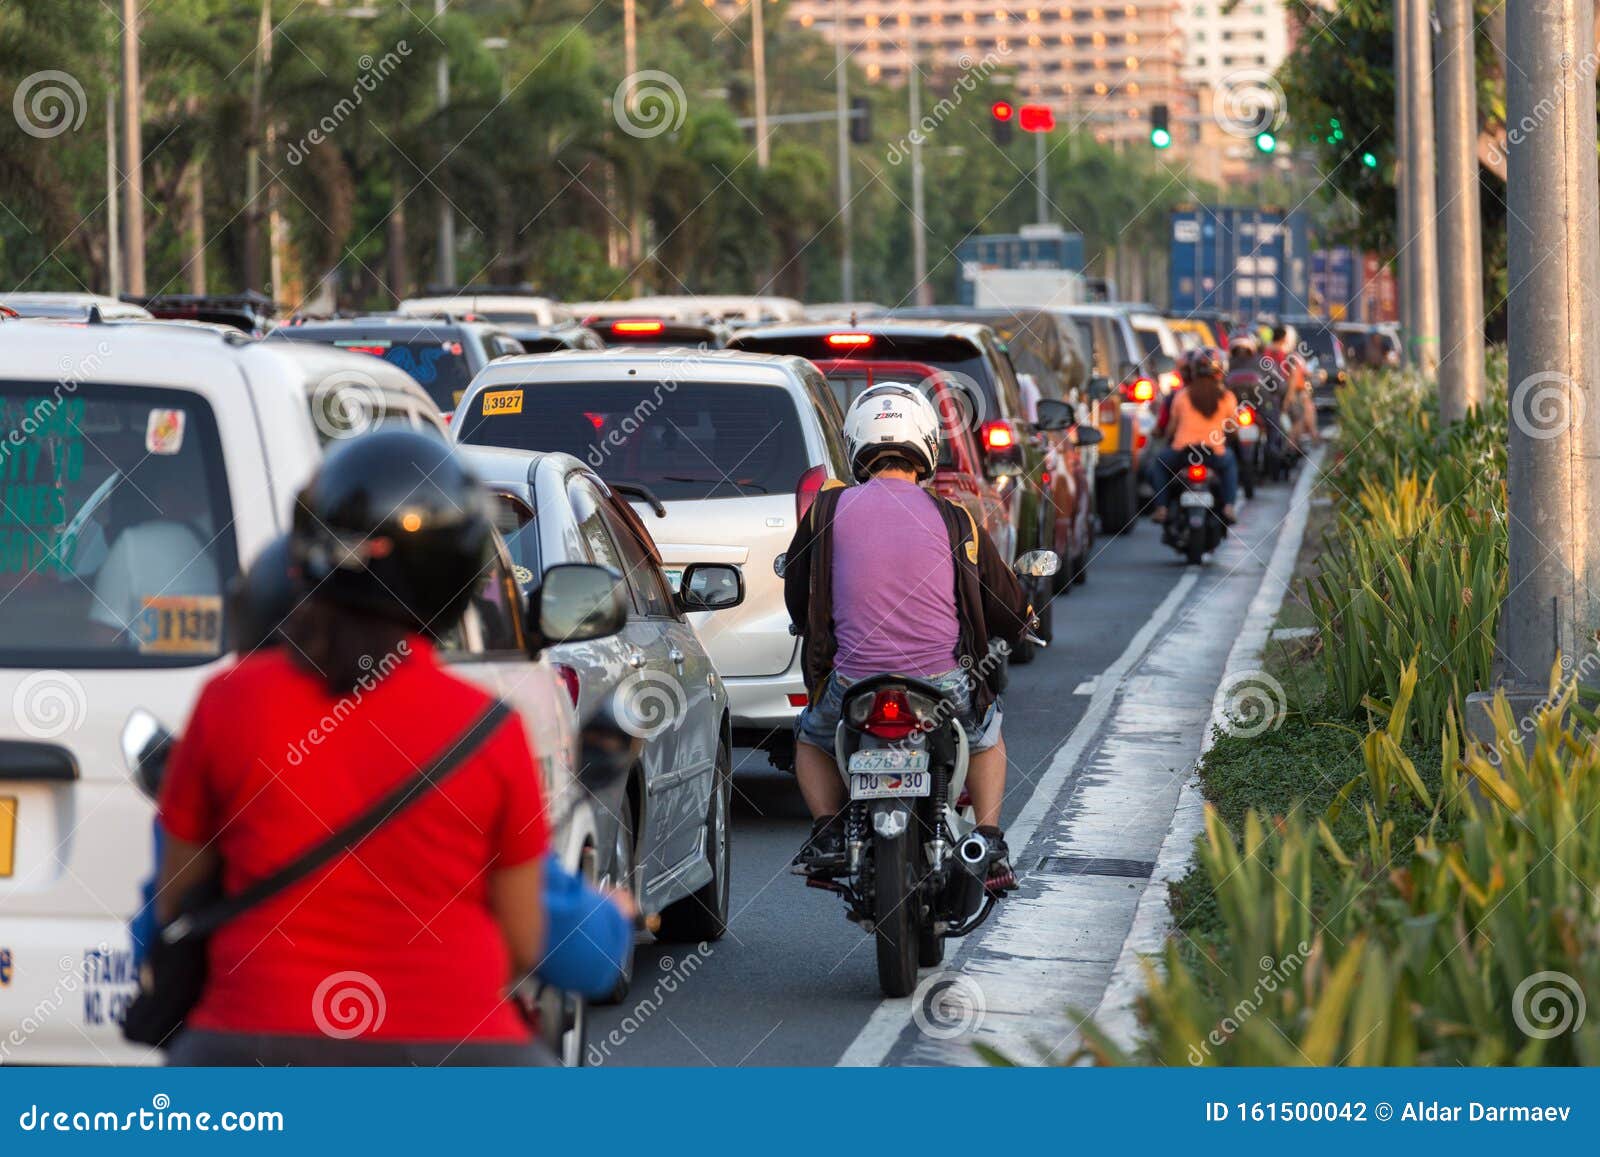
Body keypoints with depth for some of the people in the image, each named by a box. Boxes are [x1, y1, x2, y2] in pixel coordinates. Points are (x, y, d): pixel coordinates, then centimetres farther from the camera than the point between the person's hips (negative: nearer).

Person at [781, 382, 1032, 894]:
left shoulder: (828, 509, 2)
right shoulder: (953, 520, 3)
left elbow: (796, 595, 13)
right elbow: (1012, 612, 9)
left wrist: (819, 634, 35)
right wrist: (1009, 631, 34)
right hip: (945, 688, 0)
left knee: (811, 737, 32)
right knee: (986, 735, 33)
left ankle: (828, 832, 12)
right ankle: (990, 841, 16)